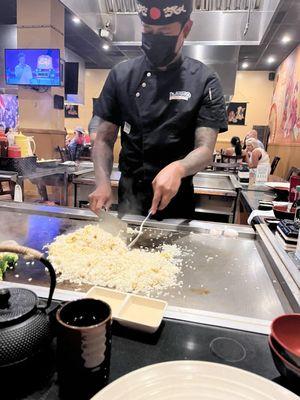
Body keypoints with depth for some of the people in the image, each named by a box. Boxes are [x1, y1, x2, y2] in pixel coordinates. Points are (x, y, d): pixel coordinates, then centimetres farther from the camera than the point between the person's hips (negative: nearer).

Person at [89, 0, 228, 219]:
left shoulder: (205, 82, -8)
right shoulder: (122, 75, -2)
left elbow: (205, 149, -15)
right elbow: (104, 139, -3)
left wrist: (178, 168, -36)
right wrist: (103, 182, -19)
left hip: (176, 199, -1)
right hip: (128, 195, 2)